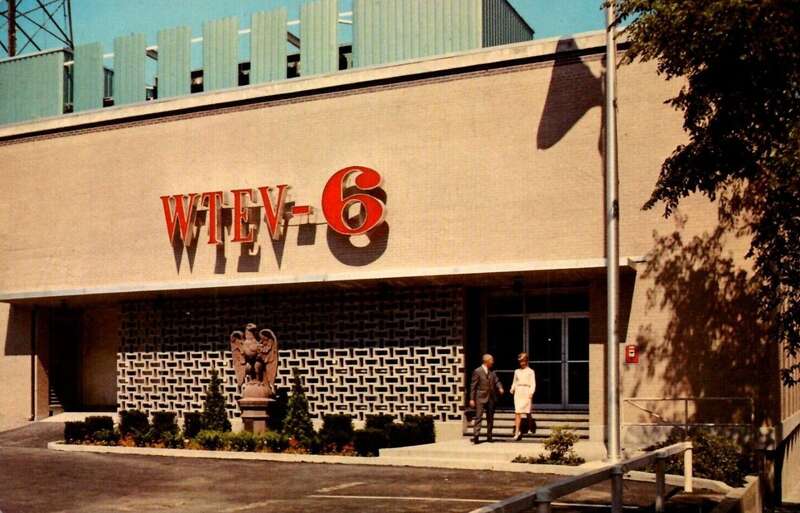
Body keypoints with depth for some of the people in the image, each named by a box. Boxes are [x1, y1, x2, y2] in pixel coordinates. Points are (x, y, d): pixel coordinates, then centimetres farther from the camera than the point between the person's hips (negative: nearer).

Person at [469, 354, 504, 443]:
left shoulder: (492, 372, 11)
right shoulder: (477, 371, -7)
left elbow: (497, 381, 11)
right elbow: (473, 386, -7)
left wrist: (500, 388, -13)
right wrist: (472, 399, -11)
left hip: (491, 399, 6)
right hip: (481, 398, -6)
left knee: (490, 418, 10)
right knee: (478, 417, -11)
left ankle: (489, 436, 17)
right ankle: (475, 435, -14)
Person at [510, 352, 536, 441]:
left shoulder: (530, 371, 6)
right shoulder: (517, 371, 16)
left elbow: (533, 384, 1)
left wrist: (531, 393, -14)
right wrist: (512, 389, -1)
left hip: (526, 392, -2)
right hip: (518, 392, 2)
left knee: (527, 412, 2)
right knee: (517, 412, -8)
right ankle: (517, 431, -11)